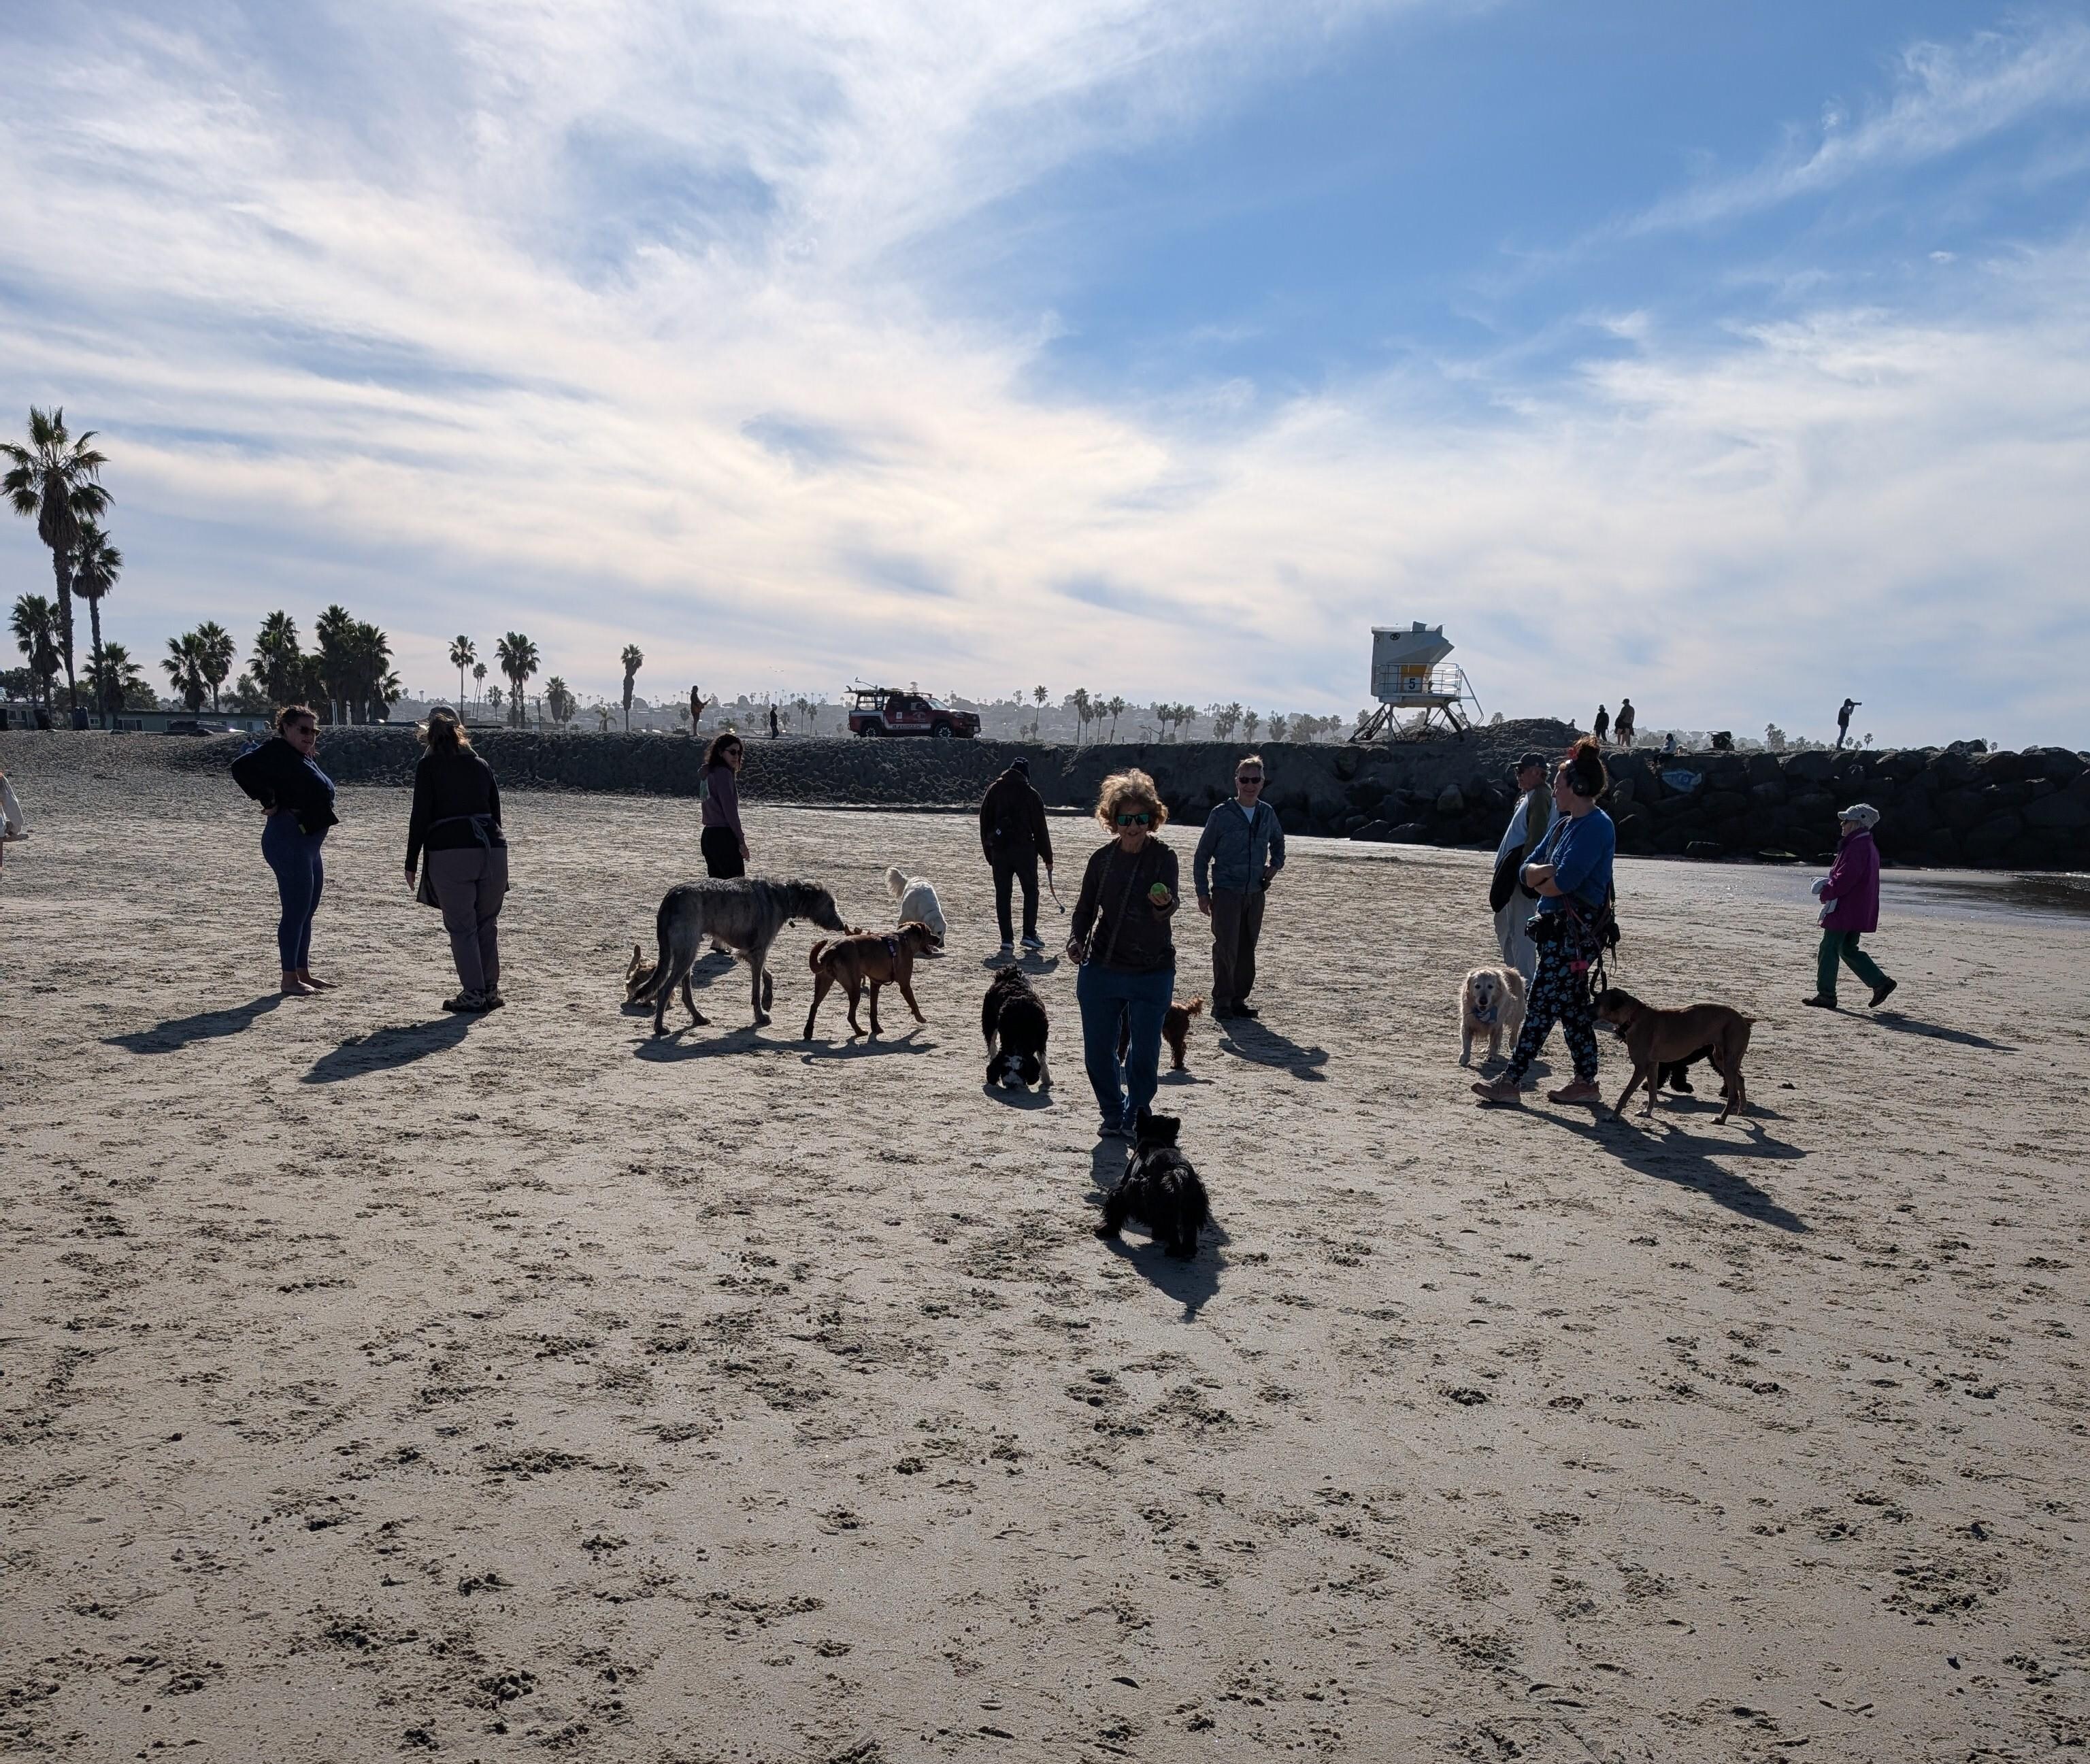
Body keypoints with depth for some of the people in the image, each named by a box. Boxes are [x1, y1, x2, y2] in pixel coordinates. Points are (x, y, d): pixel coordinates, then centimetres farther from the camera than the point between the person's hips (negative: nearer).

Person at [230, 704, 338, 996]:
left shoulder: (304, 758, 18)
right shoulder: (276, 751, -11)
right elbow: (241, 767, -25)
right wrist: (269, 802, -21)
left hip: (308, 843, 10)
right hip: (288, 841, -10)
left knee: (306, 912, 14)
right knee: (296, 911, -8)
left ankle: (303, 974, 23)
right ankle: (289, 979, -2)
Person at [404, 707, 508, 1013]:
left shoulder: (429, 766, 2)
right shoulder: (481, 765, 15)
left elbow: (420, 816, -2)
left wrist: (411, 864, 3)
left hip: (449, 852, -4)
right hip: (492, 847, 4)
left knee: (461, 927, 4)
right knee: (487, 924, 14)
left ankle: (473, 993, 2)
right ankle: (491, 990, 16)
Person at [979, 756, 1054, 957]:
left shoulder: (993, 790, 5)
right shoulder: (1031, 794, -4)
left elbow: (984, 823, 7)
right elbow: (1040, 829, -2)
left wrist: (989, 853, 13)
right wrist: (1048, 857, 6)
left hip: (999, 850, 3)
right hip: (1024, 849, -3)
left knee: (1002, 894, 6)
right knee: (1031, 890, 11)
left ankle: (1007, 940, 4)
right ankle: (1029, 934, 4)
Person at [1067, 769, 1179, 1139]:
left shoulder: (1163, 858, -7)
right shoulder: (1103, 858, 1)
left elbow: (1169, 909, -21)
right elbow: (1085, 908, 10)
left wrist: (1163, 903, -44)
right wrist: (1077, 940, -8)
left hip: (1152, 974, -2)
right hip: (1101, 970, 3)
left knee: (1144, 1056, 2)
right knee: (1098, 1053, 7)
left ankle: (1134, 1118, 29)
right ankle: (1113, 1117, 31)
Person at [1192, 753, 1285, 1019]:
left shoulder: (1268, 814, 8)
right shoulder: (1222, 814, -4)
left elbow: (1278, 842, 29)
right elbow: (1202, 855, 0)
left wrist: (1275, 864, 9)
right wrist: (1203, 893, -4)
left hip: (1256, 894, 4)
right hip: (1226, 893, -4)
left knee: (1247, 948, 8)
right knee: (1226, 948, -8)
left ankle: (1239, 999, 17)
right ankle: (1222, 1002, 1)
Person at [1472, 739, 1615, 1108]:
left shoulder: (1596, 825, -14)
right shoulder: (1566, 824, 16)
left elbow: (1563, 882, -22)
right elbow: (1528, 871, 11)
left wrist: (1539, 877, -1)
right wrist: (1547, 872, -11)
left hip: (1577, 930, -10)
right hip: (1559, 927, 10)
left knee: (1543, 1003, -8)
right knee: (1572, 1005, 13)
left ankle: (1512, 1081, -7)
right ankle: (1586, 1082, 19)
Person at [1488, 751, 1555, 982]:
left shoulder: (1540, 797, -14)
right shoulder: (1528, 796, 18)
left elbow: (1535, 836, -21)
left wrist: (1524, 868, -23)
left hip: (1522, 872, -11)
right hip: (1514, 870, 11)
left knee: (1520, 928, -9)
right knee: (1504, 923, 19)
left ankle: (1527, 982, -5)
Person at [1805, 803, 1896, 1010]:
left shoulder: (1856, 847, -18)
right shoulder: (1869, 847, 16)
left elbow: (1845, 879, -23)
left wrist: (1826, 894, -10)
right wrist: (1829, 883, 9)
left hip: (1845, 911, -10)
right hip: (1859, 912, 10)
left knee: (1829, 950, -2)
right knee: (1848, 950, 17)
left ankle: (1826, 995, 2)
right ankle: (1880, 983, 12)